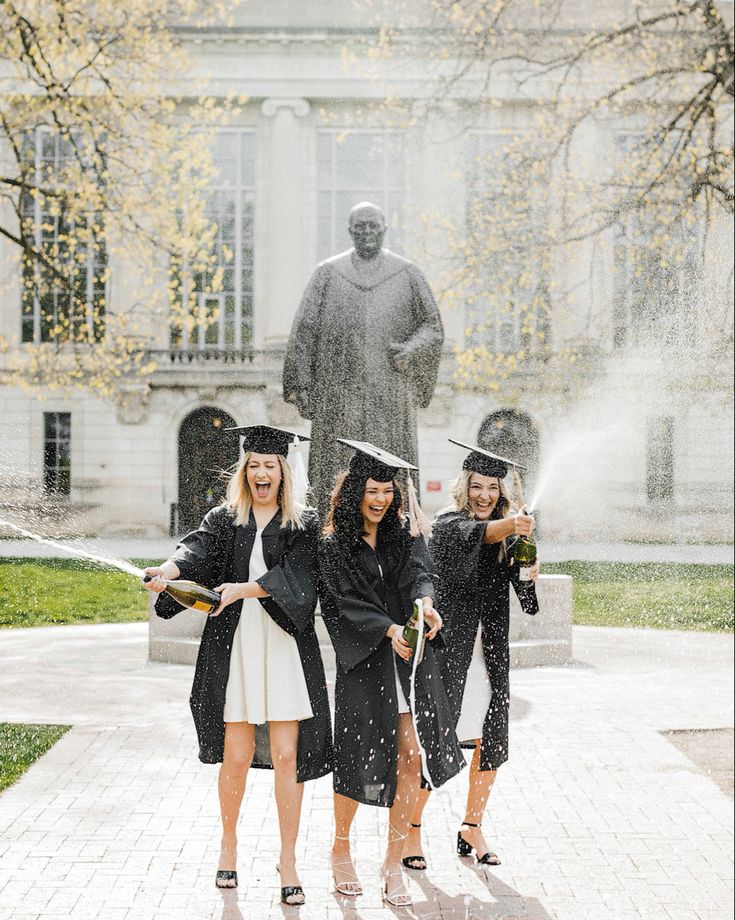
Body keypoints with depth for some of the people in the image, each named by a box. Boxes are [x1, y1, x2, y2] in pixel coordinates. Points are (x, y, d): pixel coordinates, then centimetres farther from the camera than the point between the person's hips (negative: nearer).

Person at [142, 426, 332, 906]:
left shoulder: (304, 524, 7)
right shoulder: (224, 520, 11)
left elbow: (291, 574, -9)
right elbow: (197, 549, -8)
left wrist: (241, 589, -24)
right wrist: (168, 570, -30)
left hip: (285, 647, -1)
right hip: (233, 645, 1)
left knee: (286, 755, -4)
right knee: (237, 756, 2)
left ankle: (288, 860, 7)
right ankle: (229, 840, 26)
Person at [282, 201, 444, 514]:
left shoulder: (408, 274, 9)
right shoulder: (327, 273, 9)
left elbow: (432, 326, 13)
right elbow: (304, 330, 8)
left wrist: (410, 349, -8)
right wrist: (301, 385, 1)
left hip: (391, 395, 0)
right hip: (338, 393, 0)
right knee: (336, 476, -3)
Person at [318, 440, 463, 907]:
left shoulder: (405, 537, 11)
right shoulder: (334, 547, 2)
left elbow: (420, 573, -8)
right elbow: (345, 603, -10)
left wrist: (425, 601, -31)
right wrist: (389, 630, -26)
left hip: (411, 659, 3)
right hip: (362, 663, -3)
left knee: (411, 759, -3)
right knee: (358, 759, 3)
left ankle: (394, 862, 10)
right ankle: (341, 847, 27)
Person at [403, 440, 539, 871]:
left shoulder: (506, 539, 10)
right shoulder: (449, 524, -6)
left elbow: (529, 604, 3)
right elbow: (473, 534, -31)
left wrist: (528, 577, -19)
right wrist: (507, 527, -50)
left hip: (490, 653, 6)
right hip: (449, 648, -5)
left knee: (490, 745, 8)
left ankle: (472, 829, 24)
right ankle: (411, 829, 10)